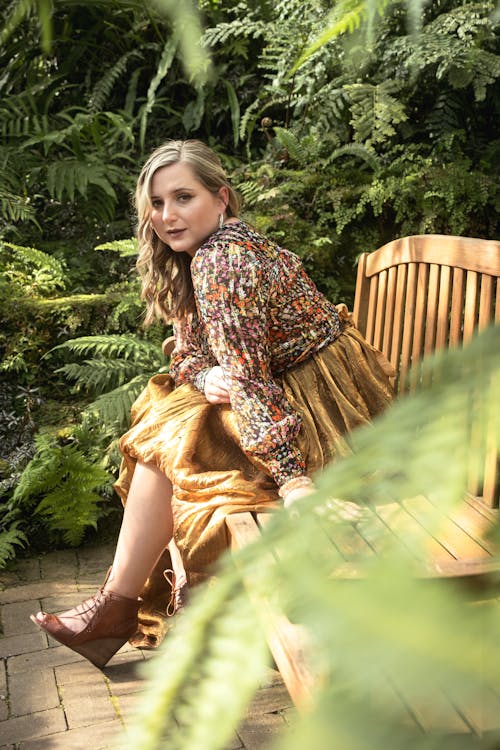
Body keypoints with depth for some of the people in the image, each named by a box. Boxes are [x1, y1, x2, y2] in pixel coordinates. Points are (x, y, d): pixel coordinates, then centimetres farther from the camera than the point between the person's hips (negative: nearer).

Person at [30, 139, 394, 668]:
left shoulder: (220, 258, -22)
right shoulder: (188, 260, 9)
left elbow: (246, 372, -29)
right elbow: (187, 350, 11)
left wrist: (290, 474, -31)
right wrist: (207, 377, -12)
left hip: (323, 410, -10)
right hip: (291, 391, 10)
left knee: (164, 443, -9)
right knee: (159, 411, 7)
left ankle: (116, 608, 4)